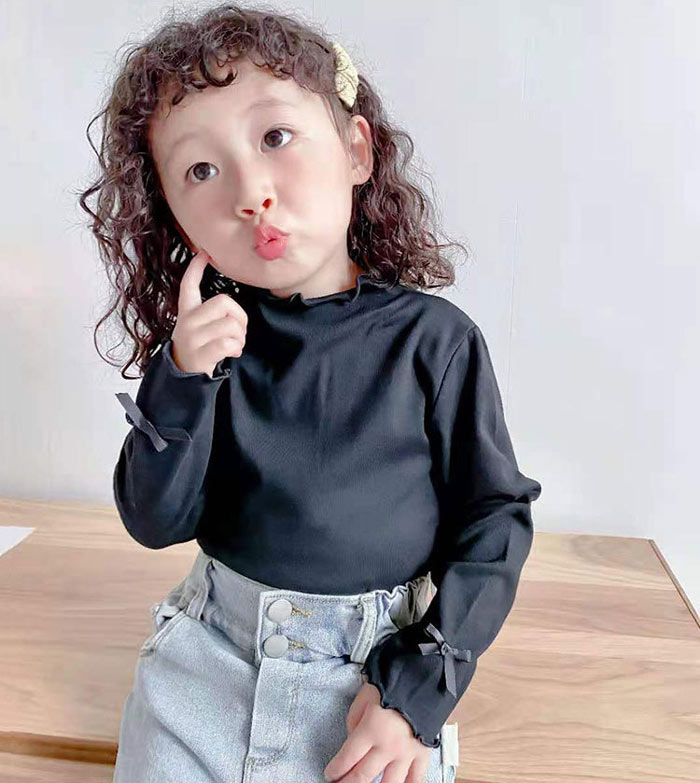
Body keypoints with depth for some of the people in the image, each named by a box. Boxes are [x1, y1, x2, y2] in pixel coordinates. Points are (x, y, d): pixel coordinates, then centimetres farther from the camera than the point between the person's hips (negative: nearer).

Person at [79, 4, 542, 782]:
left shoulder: (432, 339, -13)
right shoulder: (207, 338, -5)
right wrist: (181, 382, -21)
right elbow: (155, 524, -5)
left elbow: (495, 522, -7)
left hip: (374, 668, -1)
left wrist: (418, 692, -13)